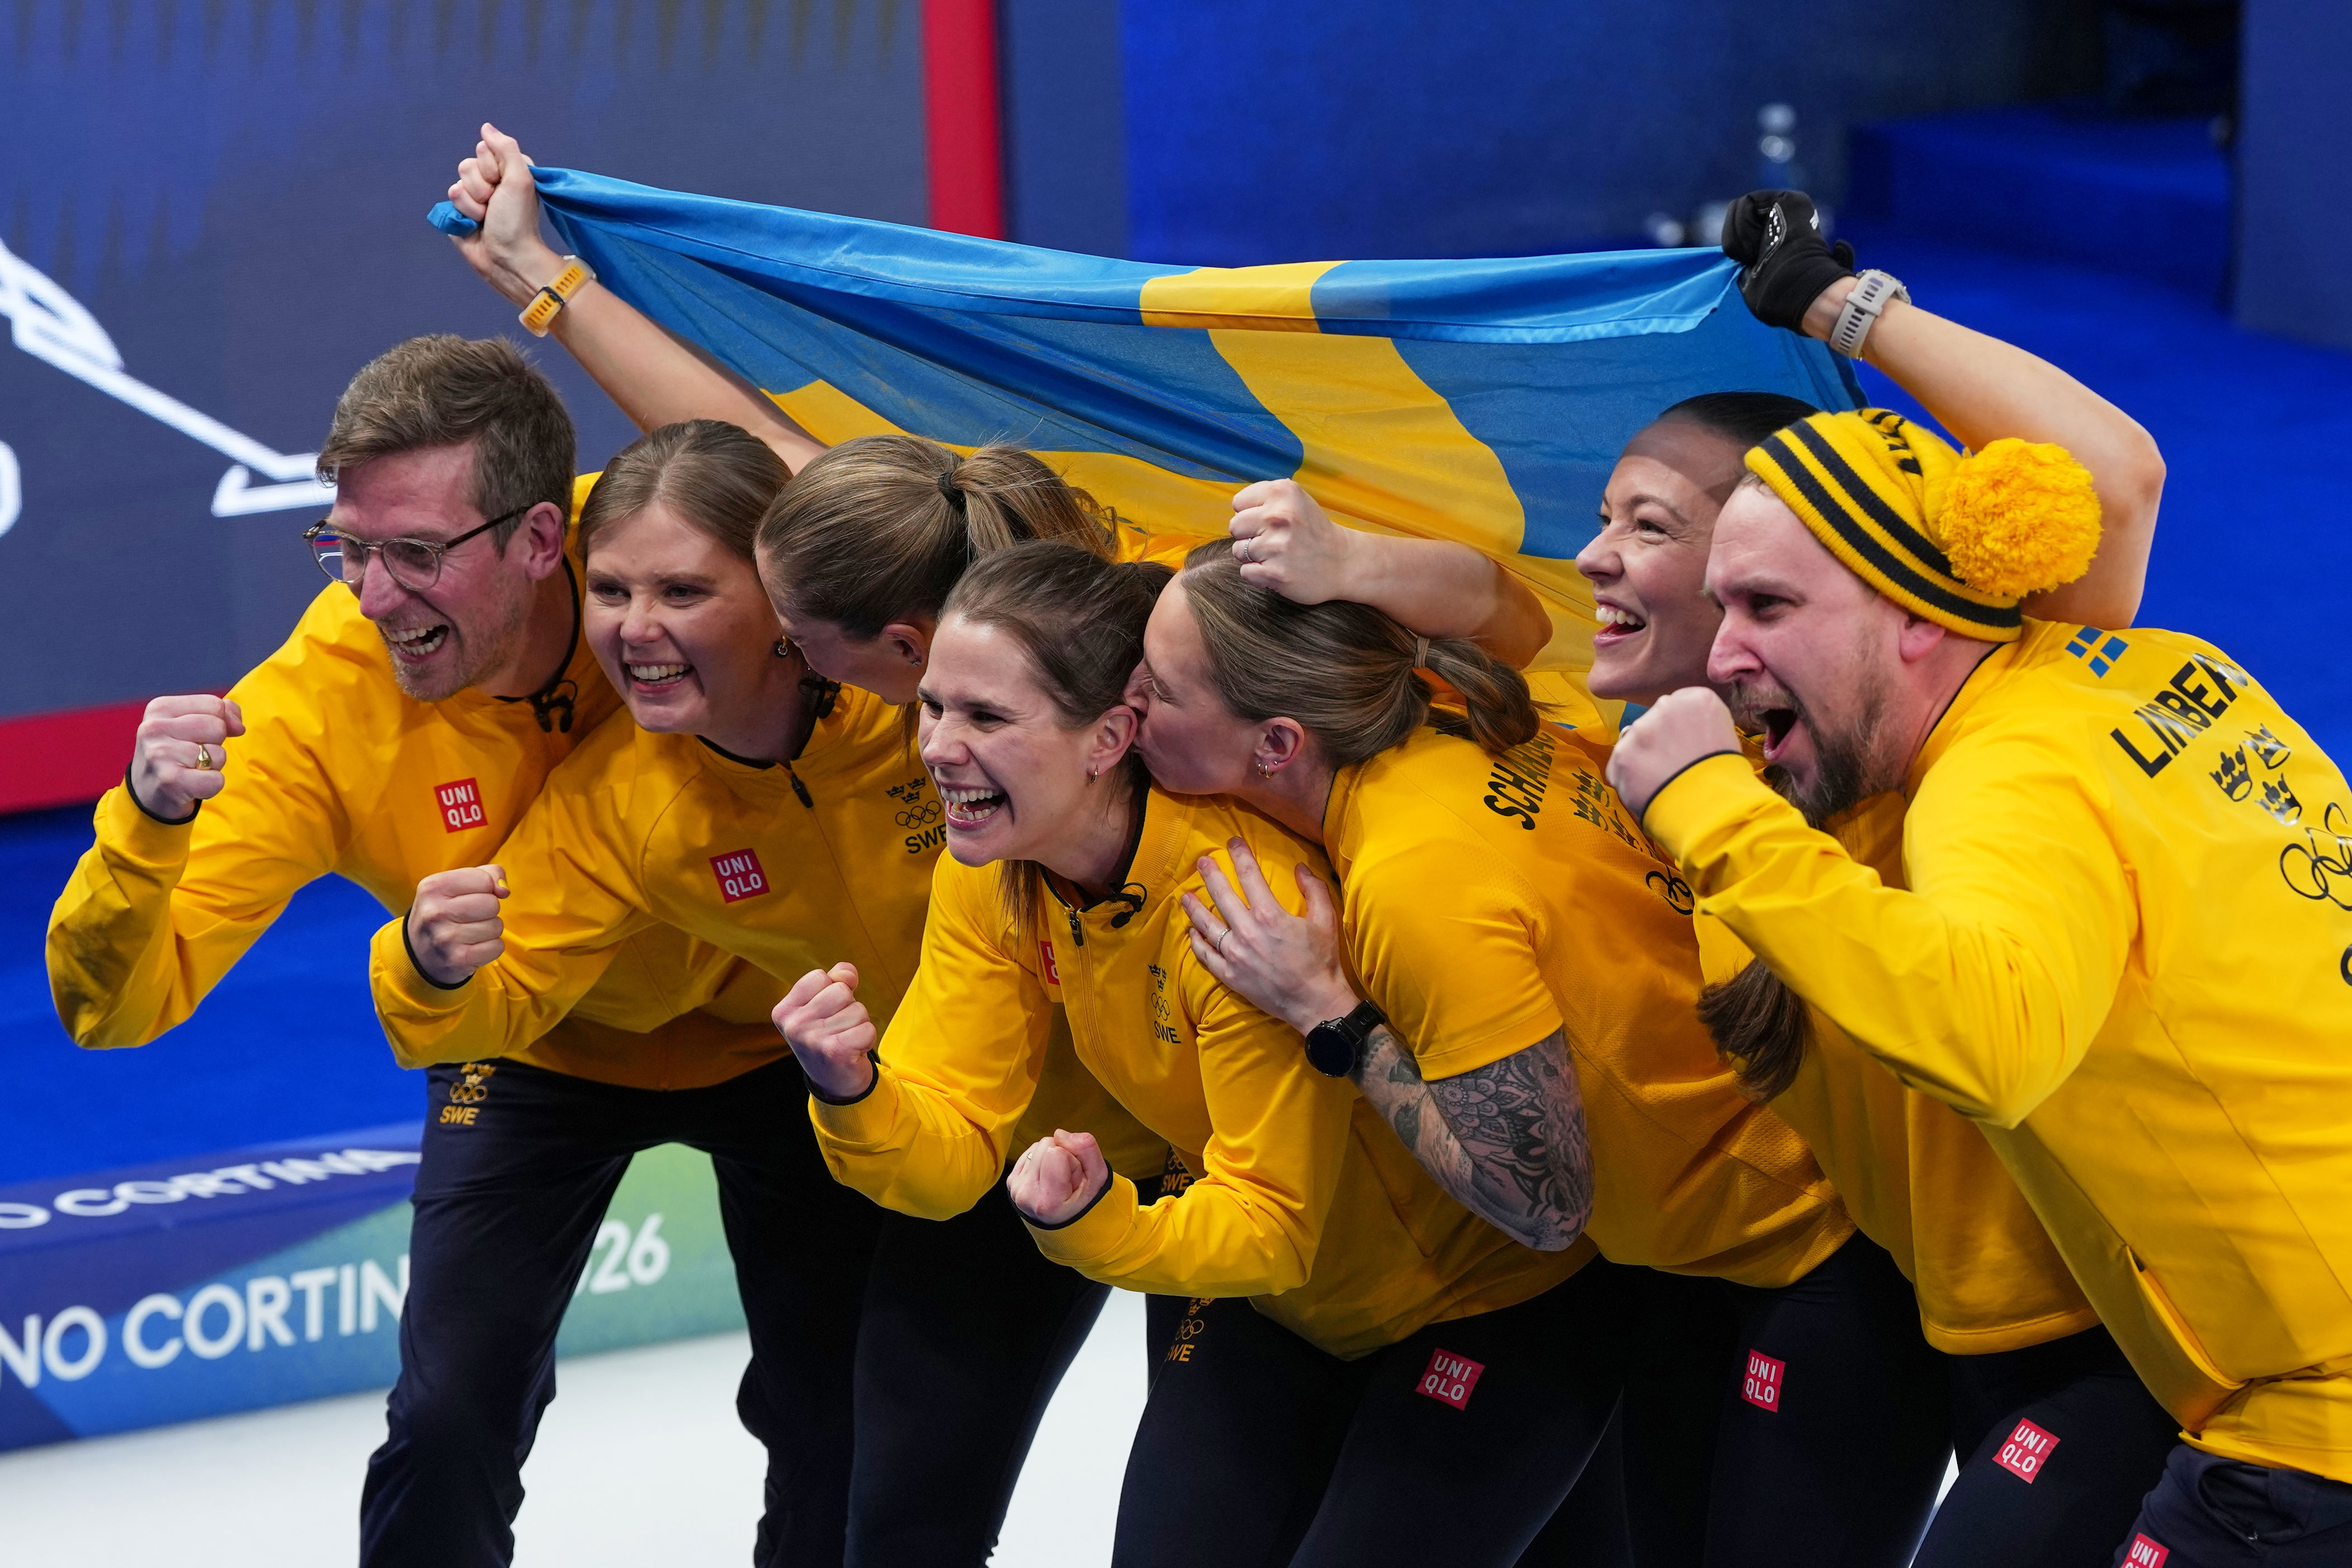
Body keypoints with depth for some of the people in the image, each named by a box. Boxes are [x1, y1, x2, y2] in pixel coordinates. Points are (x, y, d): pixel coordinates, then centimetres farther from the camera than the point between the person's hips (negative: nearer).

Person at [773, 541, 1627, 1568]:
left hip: (1492, 1299, -6)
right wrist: (856, 1099, -34)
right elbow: (948, 1145, -13)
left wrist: (1097, 1226, -46)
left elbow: (1273, 1223, -28)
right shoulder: (989, 874, -11)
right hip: (1280, 1301, 7)